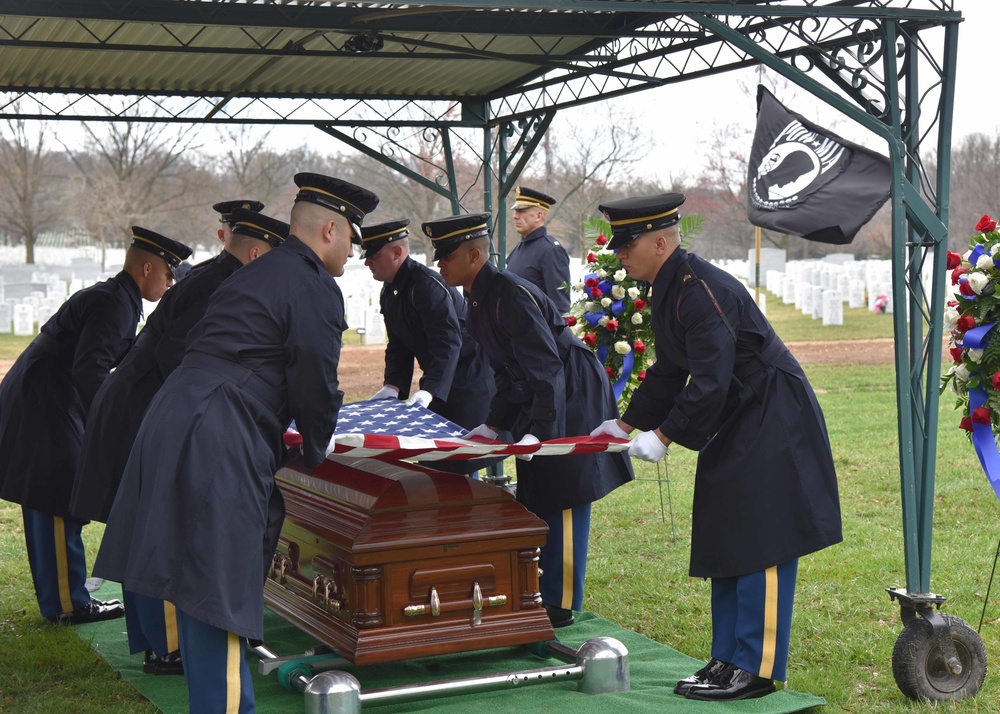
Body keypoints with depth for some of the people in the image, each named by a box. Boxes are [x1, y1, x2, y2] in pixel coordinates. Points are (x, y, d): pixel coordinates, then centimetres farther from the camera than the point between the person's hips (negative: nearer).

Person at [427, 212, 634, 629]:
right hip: (536, 399, 10)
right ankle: (534, 592, 24)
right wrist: (495, 425, 9)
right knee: (532, 498, 14)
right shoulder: (477, 303, 6)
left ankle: (560, 605, 2)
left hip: (574, 398, -10)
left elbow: (547, 368, -29)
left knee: (563, 501, -5)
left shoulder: (510, 295, -24)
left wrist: (537, 431, -35)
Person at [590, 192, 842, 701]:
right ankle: (728, 660, 20)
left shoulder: (702, 290, -23)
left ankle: (755, 670, 2)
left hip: (772, 429, -10)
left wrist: (663, 436, -22)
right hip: (736, 429, 10)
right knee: (724, 547, 13)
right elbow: (669, 372, 17)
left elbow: (710, 380, -28)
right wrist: (627, 424, 14)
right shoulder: (670, 290, 9)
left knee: (759, 548, -5)